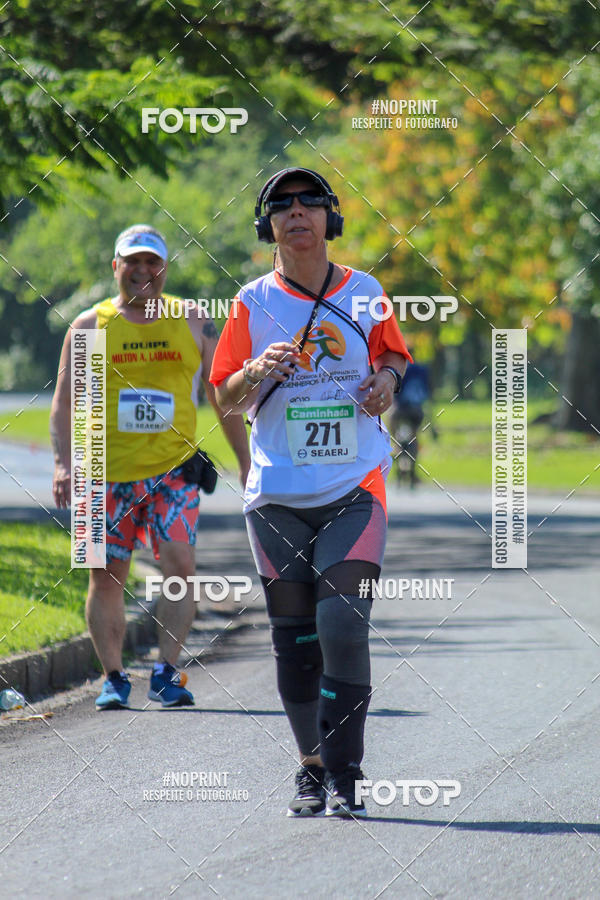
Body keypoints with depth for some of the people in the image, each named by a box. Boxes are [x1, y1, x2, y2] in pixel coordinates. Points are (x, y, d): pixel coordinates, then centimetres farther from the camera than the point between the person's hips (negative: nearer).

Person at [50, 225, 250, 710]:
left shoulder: (193, 323, 6)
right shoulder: (89, 327, 5)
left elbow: (223, 395, 12)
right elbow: (65, 401, 2)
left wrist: (246, 461, 10)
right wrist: (64, 462, -11)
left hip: (174, 469, 0)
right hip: (108, 472, 0)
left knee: (180, 562, -16)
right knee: (107, 576, 2)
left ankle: (167, 672, -11)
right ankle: (114, 678, 14)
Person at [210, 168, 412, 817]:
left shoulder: (364, 292, 5)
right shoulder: (254, 303, 3)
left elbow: (392, 353, 21)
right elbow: (224, 399, 5)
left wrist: (386, 378, -2)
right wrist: (258, 371, -16)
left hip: (355, 490, -1)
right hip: (278, 496, 1)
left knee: (343, 628, -14)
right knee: (295, 641, 4)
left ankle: (344, 775, -9)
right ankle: (312, 767, 19)